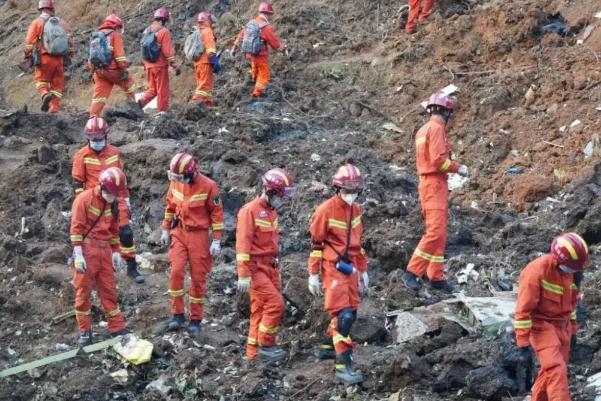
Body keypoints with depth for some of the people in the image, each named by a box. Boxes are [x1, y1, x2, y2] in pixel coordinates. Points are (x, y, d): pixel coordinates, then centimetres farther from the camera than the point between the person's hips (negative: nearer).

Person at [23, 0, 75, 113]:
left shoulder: (37, 22, 1)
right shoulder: (61, 23, 12)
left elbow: (30, 42, -6)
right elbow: (69, 42, 12)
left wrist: (27, 57, 3)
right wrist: (69, 57, 21)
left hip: (45, 58, -3)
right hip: (59, 59, 3)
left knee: (41, 80, 12)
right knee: (57, 84, 10)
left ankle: (45, 95, -16)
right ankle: (55, 108, 2)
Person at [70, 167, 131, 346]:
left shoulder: (113, 203, 8)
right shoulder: (84, 199, -11)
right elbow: (76, 228, -13)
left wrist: (115, 252, 15)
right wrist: (78, 255, -17)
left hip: (105, 250, 6)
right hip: (87, 249, -6)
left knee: (109, 290, 9)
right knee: (83, 290, 0)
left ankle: (117, 327, 13)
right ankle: (85, 331, 7)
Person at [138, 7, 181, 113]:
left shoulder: (147, 31, 10)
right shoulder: (164, 31, -13)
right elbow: (168, 51, -17)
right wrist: (175, 66, -14)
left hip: (149, 65, 7)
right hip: (160, 65, -7)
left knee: (152, 89, 16)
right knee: (163, 91, 2)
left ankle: (139, 103, -1)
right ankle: (163, 111, 5)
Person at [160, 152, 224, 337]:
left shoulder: (208, 186, -15)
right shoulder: (175, 183, -2)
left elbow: (217, 213, -9)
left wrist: (216, 240, -9)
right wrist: (166, 230, 16)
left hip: (199, 235, -3)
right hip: (179, 233, 3)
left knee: (198, 278, 2)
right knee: (176, 272, -11)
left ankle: (196, 320, 12)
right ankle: (177, 314, 1)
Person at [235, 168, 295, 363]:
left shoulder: (272, 212, 12)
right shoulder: (250, 211, -14)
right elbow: (243, 244, -19)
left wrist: (276, 270, 23)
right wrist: (243, 275, -23)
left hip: (270, 267, 8)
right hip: (256, 267, -8)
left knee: (261, 310, 10)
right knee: (275, 304, -15)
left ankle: (254, 353, 16)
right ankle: (266, 346, -3)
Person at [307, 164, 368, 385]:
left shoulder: (355, 210, 10)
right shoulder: (325, 211, -12)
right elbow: (316, 244, -8)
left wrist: (363, 270, 20)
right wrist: (313, 275, -8)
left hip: (350, 267, 8)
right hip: (333, 267, -8)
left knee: (350, 311, 14)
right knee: (344, 315, -14)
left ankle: (328, 347, 35)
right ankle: (343, 366, -17)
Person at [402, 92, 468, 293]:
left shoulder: (423, 130, 18)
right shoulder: (436, 128, -11)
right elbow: (438, 159, -21)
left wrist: (454, 165, 14)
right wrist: (458, 168, -8)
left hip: (427, 182, 10)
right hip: (435, 184, -10)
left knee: (439, 233, 11)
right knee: (435, 232, -15)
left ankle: (436, 277, 13)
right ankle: (412, 272, -17)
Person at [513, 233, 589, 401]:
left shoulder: (568, 270, 0)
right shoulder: (536, 272, -24)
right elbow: (523, 310, -22)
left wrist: (572, 328, 22)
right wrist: (523, 342, -22)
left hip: (562, 327, 8)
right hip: (542, 327, -8)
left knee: (551, 370, 13)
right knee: (556, 370, -17)